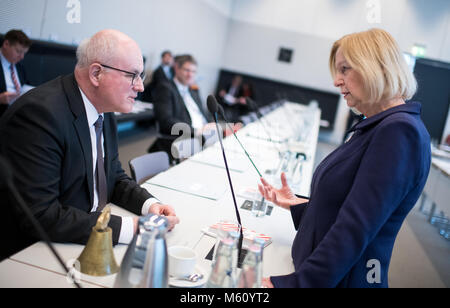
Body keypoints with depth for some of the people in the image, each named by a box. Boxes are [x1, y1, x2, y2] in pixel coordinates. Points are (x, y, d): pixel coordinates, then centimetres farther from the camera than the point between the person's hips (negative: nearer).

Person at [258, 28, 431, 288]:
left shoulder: (399, 132, -22)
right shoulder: (375, 128, 10)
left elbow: (355, 230, -28)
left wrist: (293, 283, -27)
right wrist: (297, 204, 7)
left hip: (344, 279, -8)